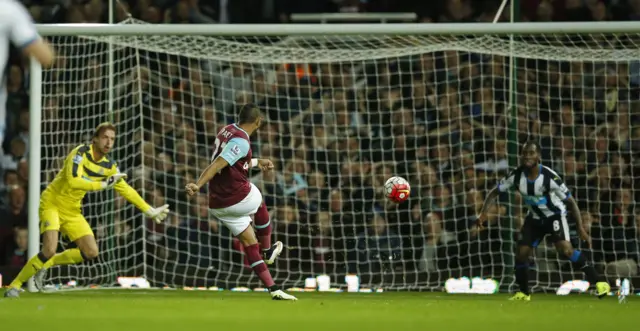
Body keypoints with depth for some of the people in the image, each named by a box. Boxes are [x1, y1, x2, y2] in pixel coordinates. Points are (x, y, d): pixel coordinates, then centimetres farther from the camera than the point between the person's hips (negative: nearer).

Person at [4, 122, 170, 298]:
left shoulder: (109, 166, 0)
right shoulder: (81, 153, -20)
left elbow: (126, 190, 12)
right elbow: (73, 181, -34)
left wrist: (150, 211, 13)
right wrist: (103, 184, -31)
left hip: (72, 211, 7)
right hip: (52, 203, -7)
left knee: (91, 252, -1)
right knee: (49, 249, -25)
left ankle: (46, 264, 16)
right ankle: (15, 285, -10)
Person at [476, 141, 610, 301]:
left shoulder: (550, 177, -29)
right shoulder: (516, 176, -18)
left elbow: (570, 201, -20)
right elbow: (495, 192, -4)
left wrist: (580, 228, -23)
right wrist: (483, 213, -19)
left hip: (555, 215, -5)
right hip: (535, 218, 5)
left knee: (565, 248, -27)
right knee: (521, 253, -2)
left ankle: (598, 281, -19)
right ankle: (524, 293, 19)